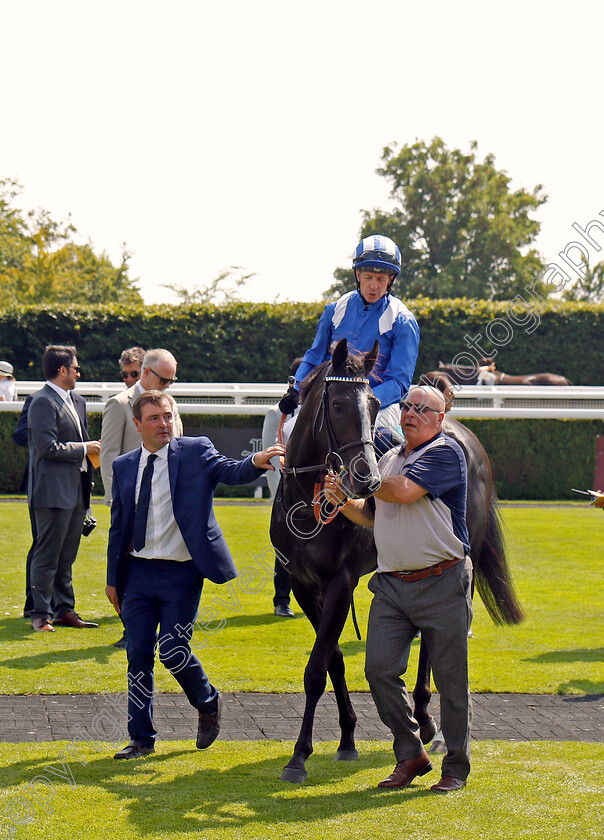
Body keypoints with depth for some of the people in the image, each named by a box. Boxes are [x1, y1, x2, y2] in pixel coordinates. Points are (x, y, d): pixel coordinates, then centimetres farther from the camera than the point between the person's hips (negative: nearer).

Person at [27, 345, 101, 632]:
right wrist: (84, 449, -11)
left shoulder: (76, 401, 16)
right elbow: (48, 447, -20)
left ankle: (64, 610, 20)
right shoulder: (43, 402, -13)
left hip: (76, 490, 9)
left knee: (66, 556, 14)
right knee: (47, 556, -3)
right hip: (54, 492, -9)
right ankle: (41, 615, 3)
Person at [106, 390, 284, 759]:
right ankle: (141, 738, 15)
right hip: (138, 572, 4)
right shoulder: (124, 466, 9)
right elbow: (118, 526, 14)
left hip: (182, 573, -4)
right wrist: (113, 578, 13)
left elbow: (230, 471, -18)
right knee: (139, 654, 4)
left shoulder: (195, 452, -2)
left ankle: (209, 703, 22)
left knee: (173, 652, -7)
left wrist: (256, 462, -40)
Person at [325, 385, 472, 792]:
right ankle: (411, 754, 12)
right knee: (380, 669, -3)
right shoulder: (390, 458, 17)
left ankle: (457, 766, 13)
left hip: (442, 584, -7)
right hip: (392, 585, 7)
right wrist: (344, 500, 6)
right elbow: (371, 515, 26)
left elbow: (403, 491, -21)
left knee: (451, 679, 1)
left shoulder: (446, 452, -7)